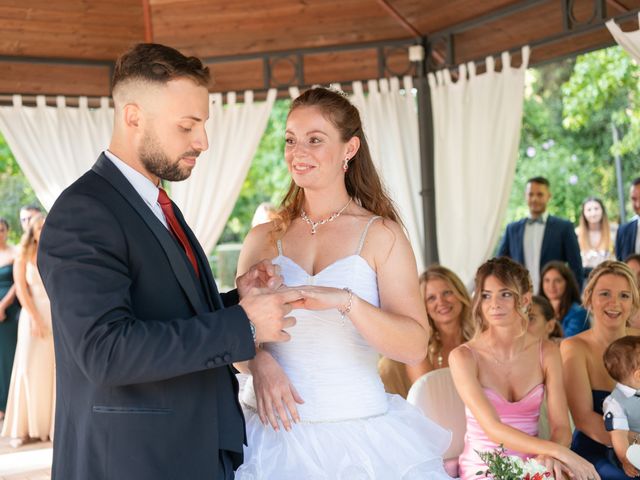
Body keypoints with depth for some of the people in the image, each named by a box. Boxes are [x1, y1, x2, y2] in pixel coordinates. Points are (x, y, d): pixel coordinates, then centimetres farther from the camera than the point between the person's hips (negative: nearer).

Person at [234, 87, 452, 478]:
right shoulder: (263, 239, 4)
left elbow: (416, 346, -11)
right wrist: (258, 360, -14)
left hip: (358, 436, -2)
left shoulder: (382, 235, -3)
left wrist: (344, 300, -25)